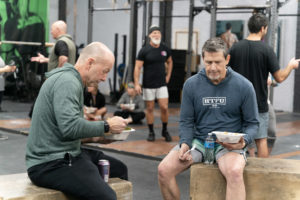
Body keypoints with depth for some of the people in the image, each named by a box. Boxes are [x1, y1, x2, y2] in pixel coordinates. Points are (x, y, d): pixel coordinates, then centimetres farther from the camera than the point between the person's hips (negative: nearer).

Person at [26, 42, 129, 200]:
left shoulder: (72, 80, 16)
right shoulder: (67, 82, -17)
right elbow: (70, 127, -27)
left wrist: (100, 133, 9)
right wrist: (106, 126, -15)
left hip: (67, 154, 11)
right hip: (50, 164, -11)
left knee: (120, 169, 12)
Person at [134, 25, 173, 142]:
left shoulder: (165, 49, 4)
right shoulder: (144, 50, -7)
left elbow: (169, 62, 22)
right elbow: (137, 67, -8)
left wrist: (168, 76, 13)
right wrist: (136, 84, -16)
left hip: (162, 84, 2)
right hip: (148, 85, -2)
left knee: (164, 108, -4)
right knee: (150, 108, 5)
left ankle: (165, 130, 14)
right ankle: (151, 132, 16)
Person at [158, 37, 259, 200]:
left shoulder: (243, 86, -2)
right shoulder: (191, 84, 3)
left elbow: (252, 123, 5)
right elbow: (186, 121, 8)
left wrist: (243, 142, -15)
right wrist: (185, 143, -11)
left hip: (229, 144, -3)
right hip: (199, 140, 3)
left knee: (234, 172, -37)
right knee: (164, 169, -18)